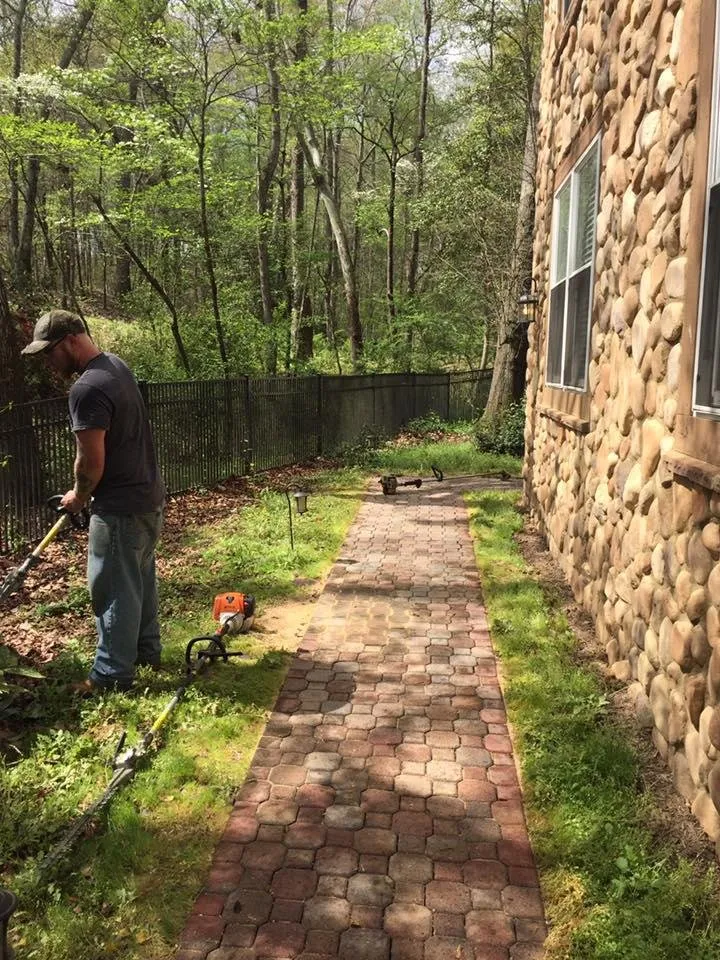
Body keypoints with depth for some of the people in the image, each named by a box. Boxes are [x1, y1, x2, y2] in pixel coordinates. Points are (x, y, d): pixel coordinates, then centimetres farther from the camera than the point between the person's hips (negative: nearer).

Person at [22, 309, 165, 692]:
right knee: (140, 579, 21)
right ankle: (146, 650, 35)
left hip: (121, 508, -10)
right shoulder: (116, 365, 8)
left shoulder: (87, 389, -24)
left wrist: (78, 497, -3)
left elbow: (92, 462, -23)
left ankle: (113, 674, 14)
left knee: (113, 589, 2)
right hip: (148, 496, 10)